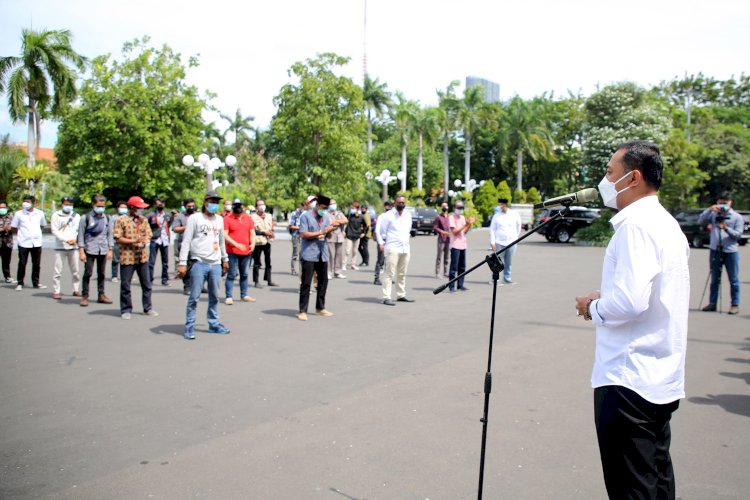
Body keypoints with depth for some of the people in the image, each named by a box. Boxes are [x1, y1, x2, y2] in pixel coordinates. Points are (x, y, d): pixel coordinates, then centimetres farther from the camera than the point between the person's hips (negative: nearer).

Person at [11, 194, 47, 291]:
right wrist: (20, 234, 2)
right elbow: (13, 227, 6)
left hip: (37, 242, 2)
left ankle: (36, 283, 19)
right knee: (22, 264, 2)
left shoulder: (40, 213, 6)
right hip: (23, 243, -2)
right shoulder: (19, 214, -1)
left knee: (37, 264, 8)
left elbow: (43, 225, 20)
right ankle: (20, 283, 11)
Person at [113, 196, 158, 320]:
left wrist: (145, 243, -11)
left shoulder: (144, 220, 11)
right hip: (127, 257, -4)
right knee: (125, 285, 4)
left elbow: (148, 235, 11)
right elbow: (118, 238, -8)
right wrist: (133, 241, -17)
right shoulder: (121, 220, -4)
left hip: (143, 257, 4)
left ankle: (147, 308, 19)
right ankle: (126, 310, 15)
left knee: (146, 284, 8)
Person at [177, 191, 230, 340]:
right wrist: (182, 263, -12)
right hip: (199, 263, -5)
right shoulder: (195, 218, -1)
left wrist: (225, 259, 25)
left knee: (214, 297, 10)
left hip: (215, 264, 5)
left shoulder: (219, 219, 15)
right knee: (194, 297, -3)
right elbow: (186, 241, -6)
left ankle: (214, 324, 21)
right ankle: (189, 327, 3)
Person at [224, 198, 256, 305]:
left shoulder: (248, 218, 11)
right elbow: (225, 235, -10)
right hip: (232, 252, -5)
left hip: (246, 252, 5)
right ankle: (228, 297, 2)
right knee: (231, 274, -3)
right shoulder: (227, 219, -4)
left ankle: (244, 295, 23)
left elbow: (252, 233, 12)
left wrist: (253, 244, -6)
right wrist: (236, 244, -21)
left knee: (244, 274, 13)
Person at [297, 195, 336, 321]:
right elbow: (303, 234, -15)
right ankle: (302, 311, 1)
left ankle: (320, 308, 25)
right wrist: (321, 232, -16)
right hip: (309, 254, -6)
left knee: (323, 281, 11)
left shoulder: (326, 217, 12)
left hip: (322, 254, 6)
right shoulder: (306, 216, -6)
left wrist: (329, 231, -9)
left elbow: (329, 236, 15)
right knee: (306, 283, -5)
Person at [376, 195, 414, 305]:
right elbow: (380, 230, -2)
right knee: (389, 273, -9)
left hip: (405, 248, 6)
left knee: (402, 274, 12)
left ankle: (401, 295, 22)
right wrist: (381, 243, -7)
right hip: (392, 248, -6)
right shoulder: (388, 215, -5)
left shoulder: (408, 215, 14)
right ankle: (386, 297, -10)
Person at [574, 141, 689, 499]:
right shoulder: (665, 223, 13)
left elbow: (629, 301, -27)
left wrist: (592, 307, -9)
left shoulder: (636, 225, -18)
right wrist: (606, 299, 11)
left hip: (629, 379, -10)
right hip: (661, 377, 10)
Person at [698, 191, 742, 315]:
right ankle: (712, 303, 16)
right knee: (715, 279, 9)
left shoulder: (737, 217, 2)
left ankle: (735, 305, 9)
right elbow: (700, 221, -4)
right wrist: (709, 209, -13)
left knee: (733, 280, 2)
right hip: (715, 250, 2)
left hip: (730, 251, -2)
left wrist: (726, 228, -21)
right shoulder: (714, 214, 8)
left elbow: (738, 234, -6)